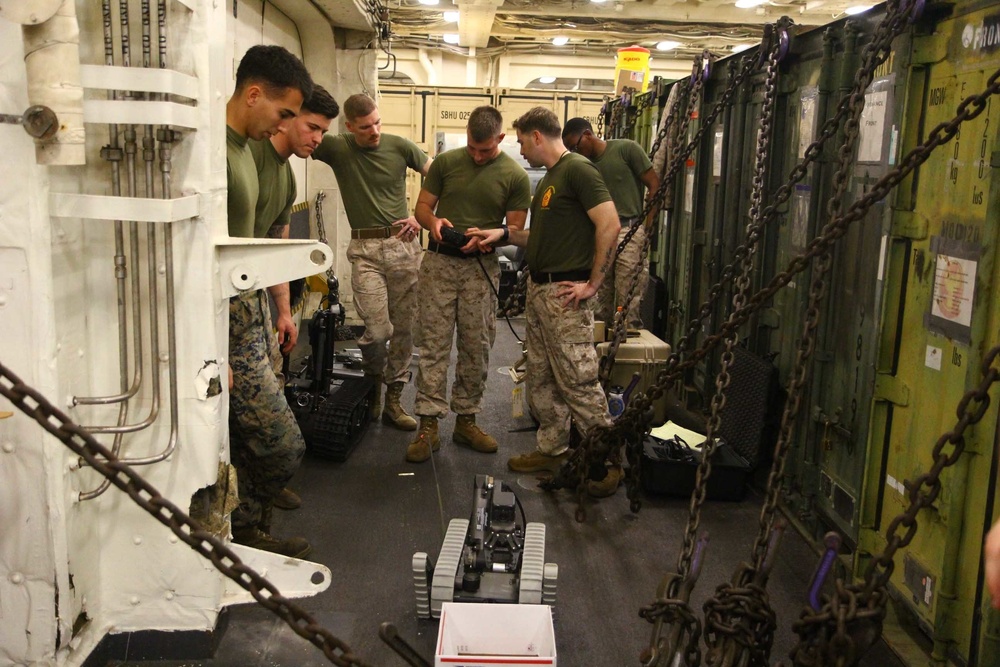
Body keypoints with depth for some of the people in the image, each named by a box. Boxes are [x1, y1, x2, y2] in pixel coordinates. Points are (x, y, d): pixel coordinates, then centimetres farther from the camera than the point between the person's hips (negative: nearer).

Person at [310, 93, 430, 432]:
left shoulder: (399, 146, 3)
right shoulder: (337, 149, 1)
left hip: (403, 243, 2)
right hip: (365, 249, -2)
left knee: (403, 328, 5)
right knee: (377, 330, -11)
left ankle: (393, 400, 18)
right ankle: (372, 383, 20)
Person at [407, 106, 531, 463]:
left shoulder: (515, 176, 0)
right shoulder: (446, 162, 5)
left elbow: (515, 229, 0)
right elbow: (422, 206, 9)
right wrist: (433, 222, -13)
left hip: (482, 268, 0)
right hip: (439, 262, 0)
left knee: (476, 347, 6)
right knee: (433, 344, -2)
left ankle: (466, 420, 19)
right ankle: (428, 425, 2)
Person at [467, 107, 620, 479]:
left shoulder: (577, 169, -11)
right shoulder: (547, 180, 20)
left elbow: (609, 225, -19)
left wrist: (593, 284, -18)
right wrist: (504, 235, 11)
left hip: (565, 293, -10)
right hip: (538, 290, 10)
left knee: (577, 380, -8)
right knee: (541, 378, 14)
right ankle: (553, 449, 24)